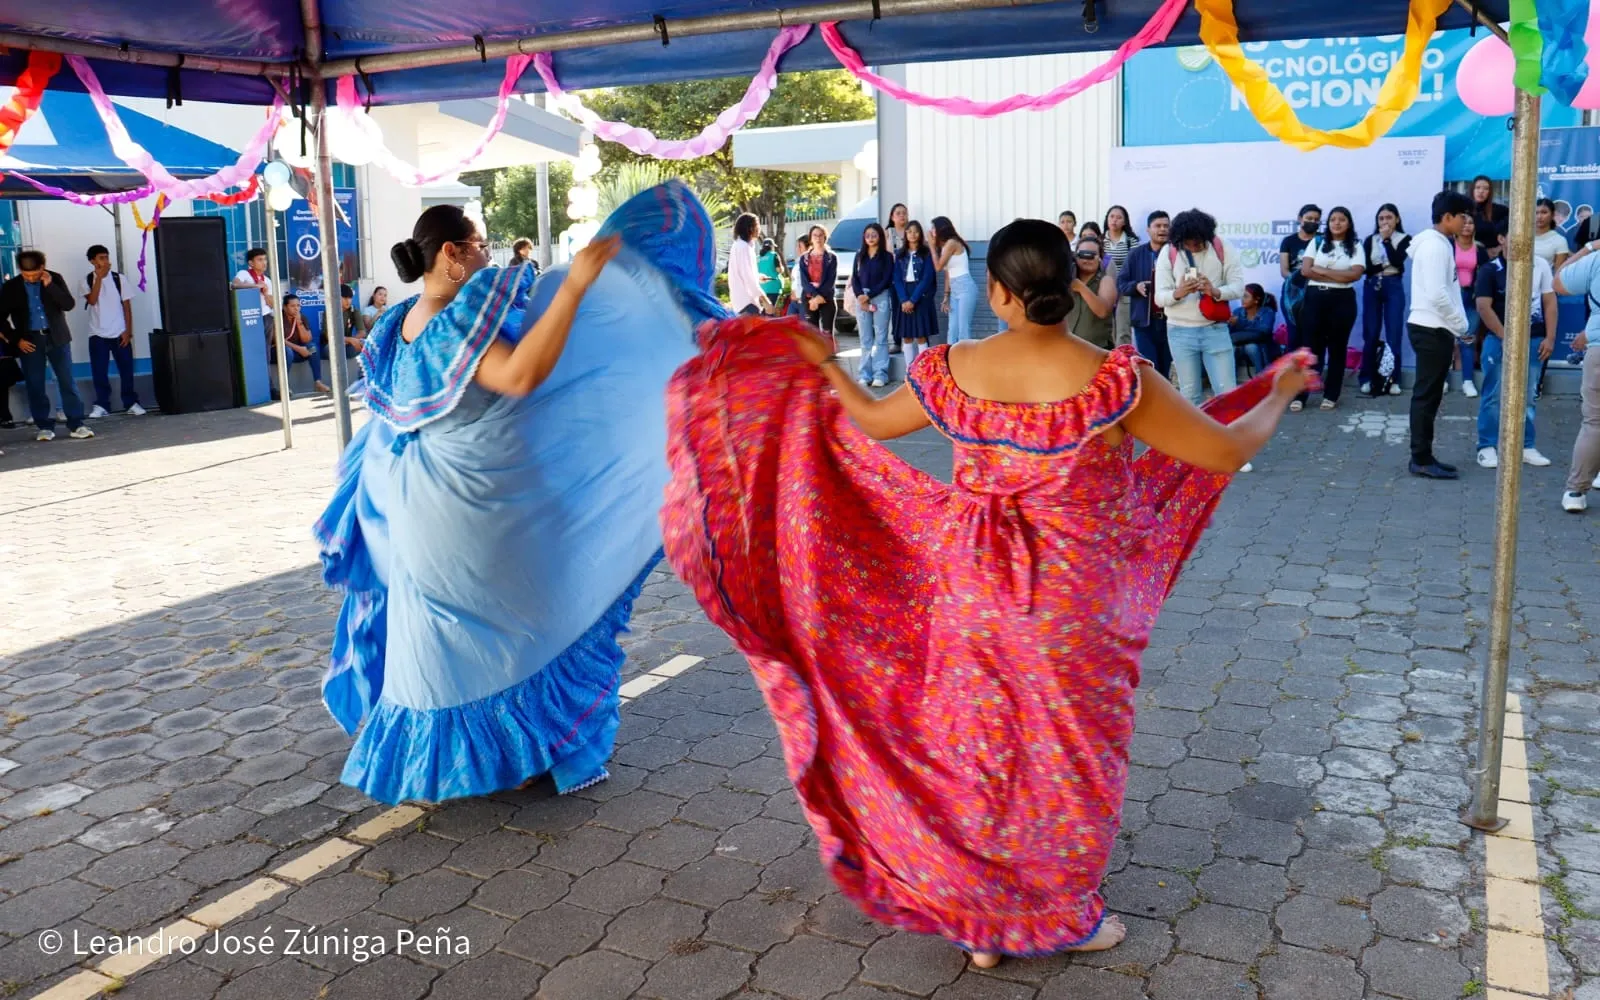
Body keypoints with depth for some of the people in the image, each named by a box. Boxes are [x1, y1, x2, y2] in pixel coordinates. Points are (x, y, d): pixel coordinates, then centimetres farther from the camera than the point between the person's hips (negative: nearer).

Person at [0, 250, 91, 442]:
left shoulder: (55, 279, 0)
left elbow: (69, 304, -9)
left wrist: (50, 285, -18)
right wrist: (16, 340, -5)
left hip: (57, 338, 0)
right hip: (30, 340, 0)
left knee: (68, 382, -3)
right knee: (35, 386, 1)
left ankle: (76, 425, 0)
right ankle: (45, 426, 9)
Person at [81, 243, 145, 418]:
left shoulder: (119, 279, 1)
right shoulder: (87, 280, 1)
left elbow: (127, 306, 2)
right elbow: (92, 300, -16)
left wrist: (128, 331, -4)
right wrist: (99, 278, -17)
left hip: (119, 333, 0)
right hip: (98, 334, 0)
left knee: (126, 369, 3)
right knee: (99, 371, 1)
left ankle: (131, 403, 11)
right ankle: (101, 405, 8)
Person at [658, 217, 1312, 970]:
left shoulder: (951, 370, -8)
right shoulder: (1116, 378, -18)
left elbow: (870, 419, 9)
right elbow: (1227, 453, -11)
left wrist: (819, 362, 26)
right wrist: (1280, 394, 9)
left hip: (973, 589, 3)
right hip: (1073, 599, -3)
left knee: (979, 739, 18)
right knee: (1067, 750, 16)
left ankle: (981, 919, 34)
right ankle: (1062, 916, 35)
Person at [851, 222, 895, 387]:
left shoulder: (886, 256, 3)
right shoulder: (859, 255, 14)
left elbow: (887, 280, -4)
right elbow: (854, 278, 9)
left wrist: (869, 295, -11)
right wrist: (860, 295, -8)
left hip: (881, 297, -3)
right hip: (862, 298, 4)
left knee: (880, 338, -5)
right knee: (865, 339, 5)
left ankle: (880, 374, -7)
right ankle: (865, 374, 6)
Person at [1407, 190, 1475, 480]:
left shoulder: (1438, 243, 16)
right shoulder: (1435, 245, -15)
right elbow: (1437, 294, -23)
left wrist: (1455, 326, 14)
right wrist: (1460, 325, -12)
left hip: (1434, 328, 10)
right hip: (1432, 330, -10)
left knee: (1428, 395, 12)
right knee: (1427, 396, -7)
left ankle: (1423, 456, 16)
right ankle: (1422, 460, -3)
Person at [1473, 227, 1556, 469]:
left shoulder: (1540, 265, 5)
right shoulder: (1490, 270, -4)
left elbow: (1549, 302, 7)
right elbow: (1483, 307, -9)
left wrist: (1549, 337, 1)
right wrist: (1505, 338, -12)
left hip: (1533, 340, 3)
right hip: (1499, 341, -3)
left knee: (1526, 398, 9)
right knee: (1495, 396, 0)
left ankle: (1525, 447, 16)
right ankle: (1487, 447, 6)